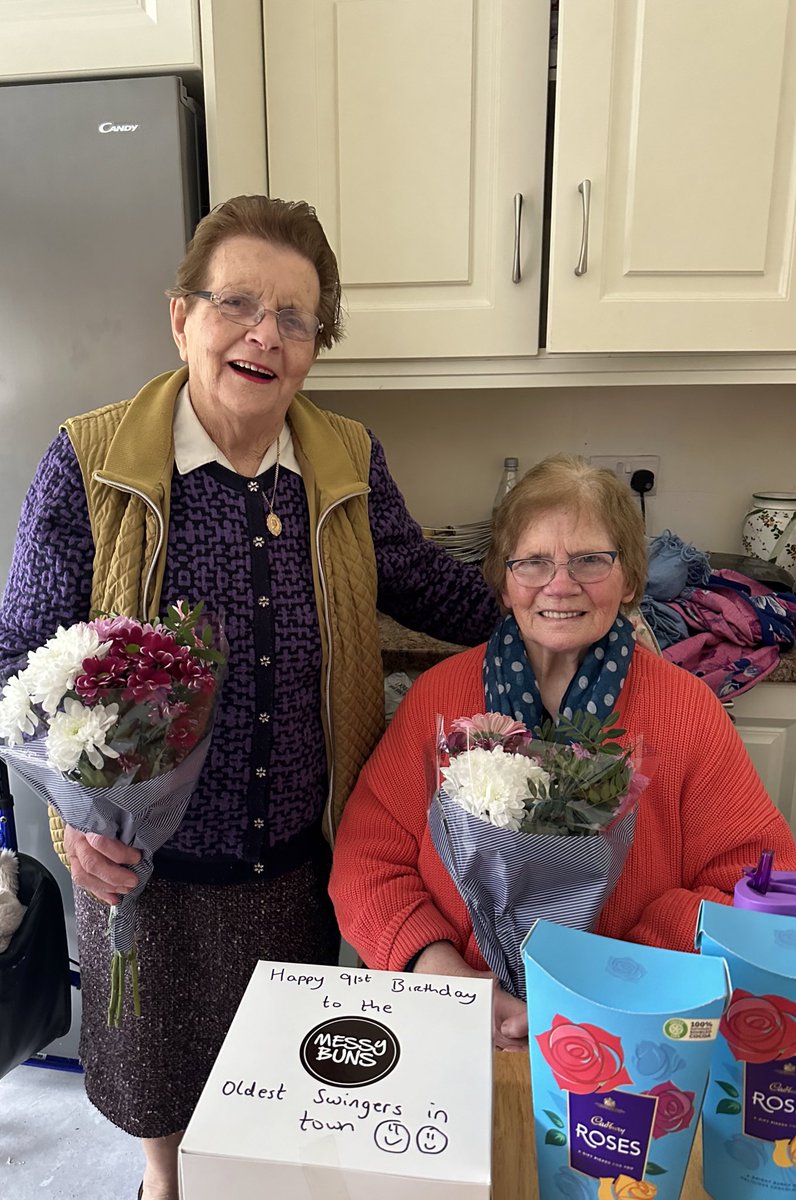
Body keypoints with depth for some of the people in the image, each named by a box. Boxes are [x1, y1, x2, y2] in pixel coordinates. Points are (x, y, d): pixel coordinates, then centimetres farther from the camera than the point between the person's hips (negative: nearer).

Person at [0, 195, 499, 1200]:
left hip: (305, 854, 2)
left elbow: (421, 583, 7)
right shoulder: (90, 465, -15)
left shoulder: (351, 463, -7)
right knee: (161, 1064, 28)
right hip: (145, 861, -1)